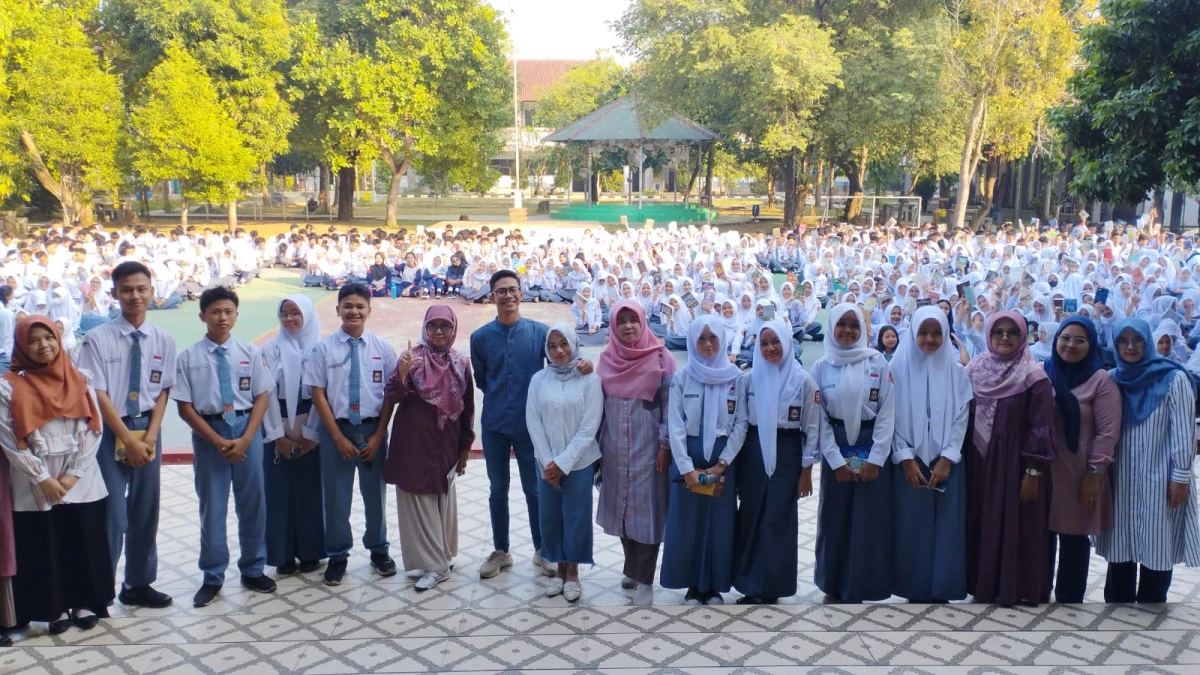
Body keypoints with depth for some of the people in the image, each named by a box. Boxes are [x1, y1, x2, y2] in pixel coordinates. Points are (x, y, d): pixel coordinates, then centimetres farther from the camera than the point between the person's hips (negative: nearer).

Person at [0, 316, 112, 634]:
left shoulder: (78, 380, 4)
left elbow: (93, 429, 0)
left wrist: (73, 474, -9)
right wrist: (43, 478, -11)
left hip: (81, 481, 2)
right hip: (35, 484, -1)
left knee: (85, 544, 7)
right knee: (44, 548, 6)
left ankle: (85, 603, 22)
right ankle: (56, 608, 20)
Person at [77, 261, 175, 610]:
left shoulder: (164, 340, 1)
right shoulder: (98, 339, -8)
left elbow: (163, 392, 2)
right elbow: (98, 395, -11)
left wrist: (149, 437, -9)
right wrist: (128, 439, -13)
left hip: (148, 432, 4)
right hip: (109, 433, -3)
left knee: (145, 512, 13)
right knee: (110, 514, -1)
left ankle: (138, 584, 28)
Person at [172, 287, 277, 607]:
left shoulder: (250, 353, 0)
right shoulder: (189, 357, -4)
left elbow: (262, 398, -1)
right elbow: (185, 407, -5)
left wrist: (244, 439, -11)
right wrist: (219, 441, -11)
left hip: (247, 431, 1)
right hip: (207, 435, -1)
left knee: (252, 503, 9)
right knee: (212, 507, 7)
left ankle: (253, 570, 25)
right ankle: (213, 577, 21)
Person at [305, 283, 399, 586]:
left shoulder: (382, 348, -4)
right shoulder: (324, 348, -6)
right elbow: (318, 395, -5)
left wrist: (378, 435, -6)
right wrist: (339, 437, -9)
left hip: (373, 429, 1)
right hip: (336, 428, -1)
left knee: (374, 492, 14)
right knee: (336, 495, 8)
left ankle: (378, 550, 33)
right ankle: (337, 556, 26)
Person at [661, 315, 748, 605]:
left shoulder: (736, 378, 0)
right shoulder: (681, 378, -1)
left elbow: (741, 424, -3)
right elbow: (675, 425, -4)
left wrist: (721, 464, -11)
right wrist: (687, 468, -12)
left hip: (723, 459, 0)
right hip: (687, 458, 0)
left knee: (720, 523, 5)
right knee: (687, 522, 4)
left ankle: (715, 587, 18)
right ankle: (693, 586, 17)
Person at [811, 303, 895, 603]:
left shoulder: (878, 363, -2)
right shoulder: (821, 367, 1)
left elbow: (887, 413, -4)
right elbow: (819, 417, -1)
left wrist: (875, 459, -11)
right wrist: (836, 461, -8)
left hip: (872, 449, -1)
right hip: (836, 450, 1)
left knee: (871, 520, 1)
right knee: (836, 518, 6)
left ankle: (863, 587, 14)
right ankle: (834, 585, 21)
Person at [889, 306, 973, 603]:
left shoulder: (956, 371, 3)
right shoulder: (899, 368, 0)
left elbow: (961, 418, 1)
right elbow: (892, 417, -3)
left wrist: (946, 459, -8)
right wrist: (905, 458, -10)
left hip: (946, 462, 1)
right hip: (909, 461, -1)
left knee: (946, 528, 2)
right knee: (912, 529, 2)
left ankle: (942, 592, 14)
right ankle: (915, 592, 13)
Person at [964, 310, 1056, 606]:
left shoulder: (1034, 377, -8)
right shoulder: (975, 370, 5)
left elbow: (1041, 428, -10)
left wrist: (1033, 472, -13)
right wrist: (963, 458, 6)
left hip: (1015, 464, -4)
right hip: (980, 462, 4)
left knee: (1015, 526, 2)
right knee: (983, 523, 9)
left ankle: (1014, 589, 13)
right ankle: (984, 585, 20)